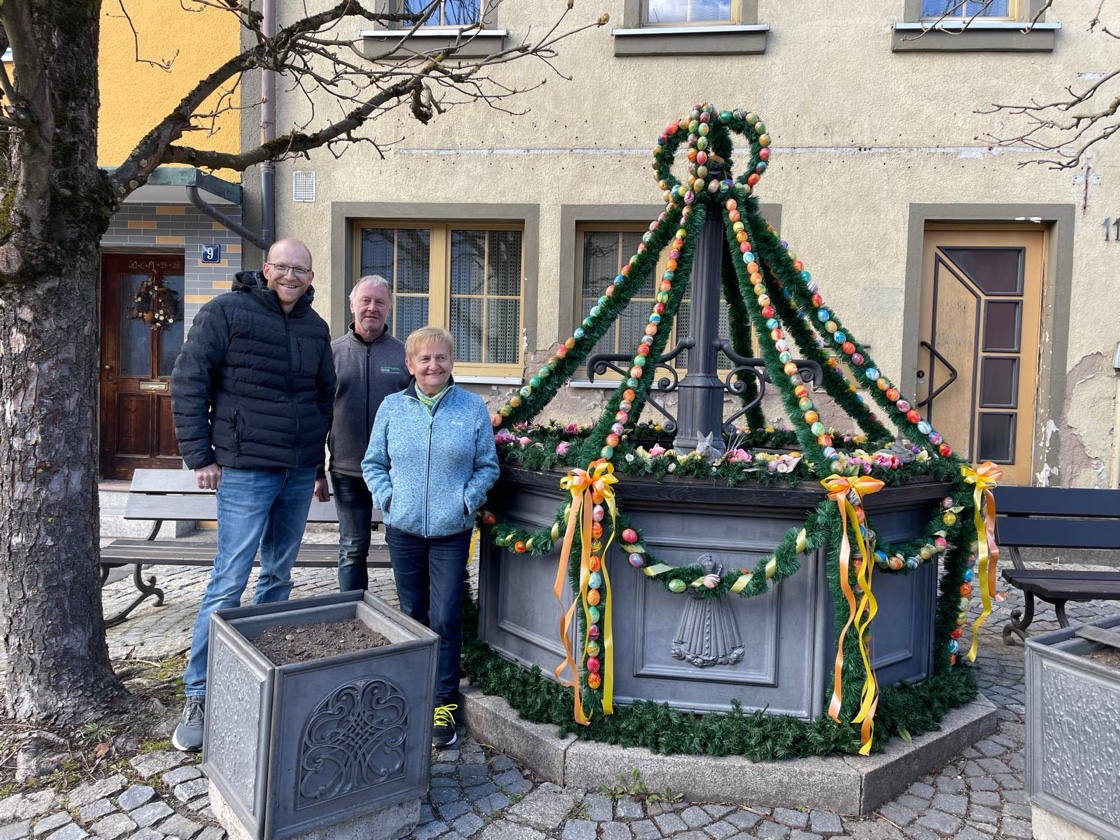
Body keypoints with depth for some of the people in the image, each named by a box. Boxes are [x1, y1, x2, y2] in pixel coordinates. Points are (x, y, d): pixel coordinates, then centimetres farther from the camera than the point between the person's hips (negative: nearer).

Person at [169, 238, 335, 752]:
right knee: (228, 583, -4)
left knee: (278, 576, 14)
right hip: (246, 472, -5)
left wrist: (321, 465, 17)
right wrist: (199, 456, -9)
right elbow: (188, 382, -6)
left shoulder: (315, 327, 10)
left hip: (299, 474, 5)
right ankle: (197, 697, 10)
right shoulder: (227, 312, -5)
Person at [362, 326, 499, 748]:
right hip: (404, 528, 2)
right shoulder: (392, 407, 3)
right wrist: (386, 497, -3)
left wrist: (469, 499, -9)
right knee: (412, 615, 14)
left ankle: (444, 702, 13)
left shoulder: (473, 408, -1)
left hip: (451, 531, -2)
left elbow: (487, 466, 4)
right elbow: (373, 463, 10)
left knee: (445, 619, -2)